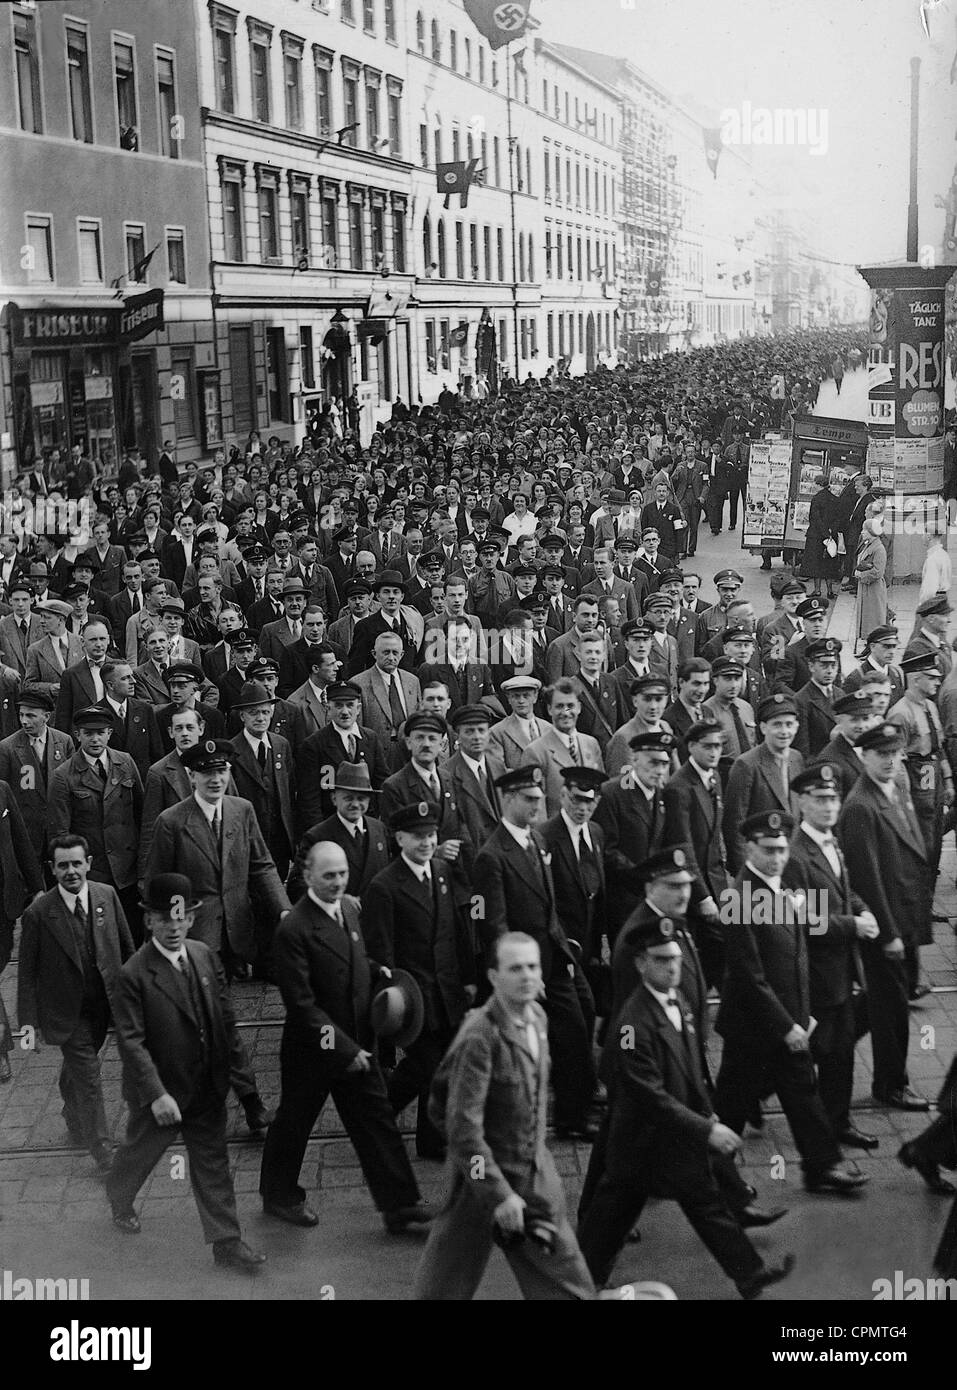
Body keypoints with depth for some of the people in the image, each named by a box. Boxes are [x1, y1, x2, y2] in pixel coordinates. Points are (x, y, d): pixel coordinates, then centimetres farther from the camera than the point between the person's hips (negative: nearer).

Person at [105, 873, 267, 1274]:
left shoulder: (204, 956, -4)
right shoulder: (133, 974, -21)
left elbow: (224, 1012, 7)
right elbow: (131, 1041, -22)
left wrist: (236, 1059, 5)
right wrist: (157, 1095, -26)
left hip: (207, 1088, 4)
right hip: (158, 1093, -4)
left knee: (213, 1164, 10)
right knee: (140, 1153, 20)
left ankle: (226, 1242, 19)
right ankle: (119, 1203, 50)